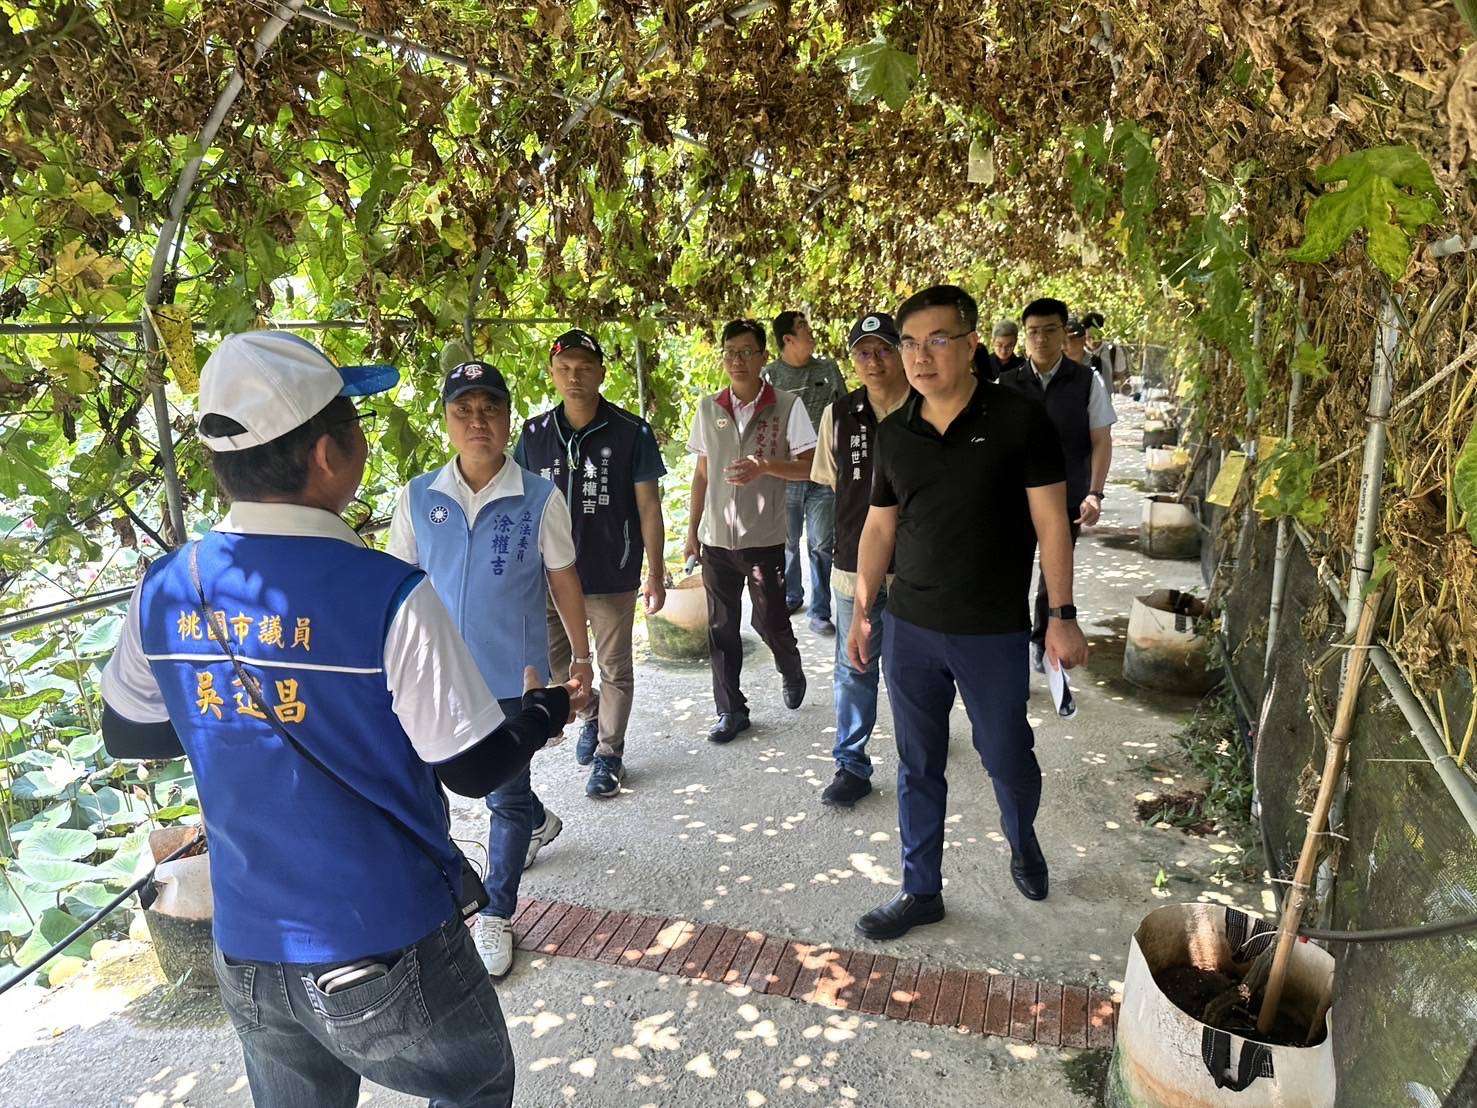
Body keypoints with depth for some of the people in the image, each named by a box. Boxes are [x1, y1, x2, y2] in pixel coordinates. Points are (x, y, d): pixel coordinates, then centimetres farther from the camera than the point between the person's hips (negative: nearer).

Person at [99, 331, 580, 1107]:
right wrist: (547, 710, 2)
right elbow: (476, 769, -16)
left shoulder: (162, 592, -9)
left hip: (245, 956, 5)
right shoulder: (389, 598, -26)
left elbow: (126, 734, 9)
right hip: (385, 959, -5)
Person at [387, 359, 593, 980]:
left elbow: (563, 581, -1)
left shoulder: (540, 499, -10)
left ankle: (496, 915, 26)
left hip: (515, 673, -3)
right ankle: (539, 823, 55)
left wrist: (581, 656, 4)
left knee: (506, 797, 6)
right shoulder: (418, 498, -4)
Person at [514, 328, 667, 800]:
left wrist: (655, 573, -5)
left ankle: (609, 752, 30)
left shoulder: (630, 432, -8)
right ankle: (591, 716, 43)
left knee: (614, 669, 10)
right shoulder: (535, 433, 0)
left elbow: (648, 506, -4)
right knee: (550, 664, 14)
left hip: (612, 575, -3)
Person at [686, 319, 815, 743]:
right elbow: (702, 472, 13)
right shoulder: (708, 409, 6)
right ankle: (731, 711, 22)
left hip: (765, 538, -3)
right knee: (721, 627, 8)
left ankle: (791, 671, 37)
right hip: (716, 538, 3)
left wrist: (765, 466, -25)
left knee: (770, 621, 4)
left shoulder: (787, 406, -5)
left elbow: (809, 467, -8)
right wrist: (692, 531, 12)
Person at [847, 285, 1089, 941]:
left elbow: (1050, 521, -7)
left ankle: (1022, 839, 45)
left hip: (994, 633, -3)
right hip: (908, 628, 3)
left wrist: (1062, 615, -9)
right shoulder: (893, 433, 3)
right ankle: (921, 890, 29)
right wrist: (862, 610, 10)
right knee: (917, 766, 12)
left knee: (1007, 756, 12)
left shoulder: (1019, 420, -9)